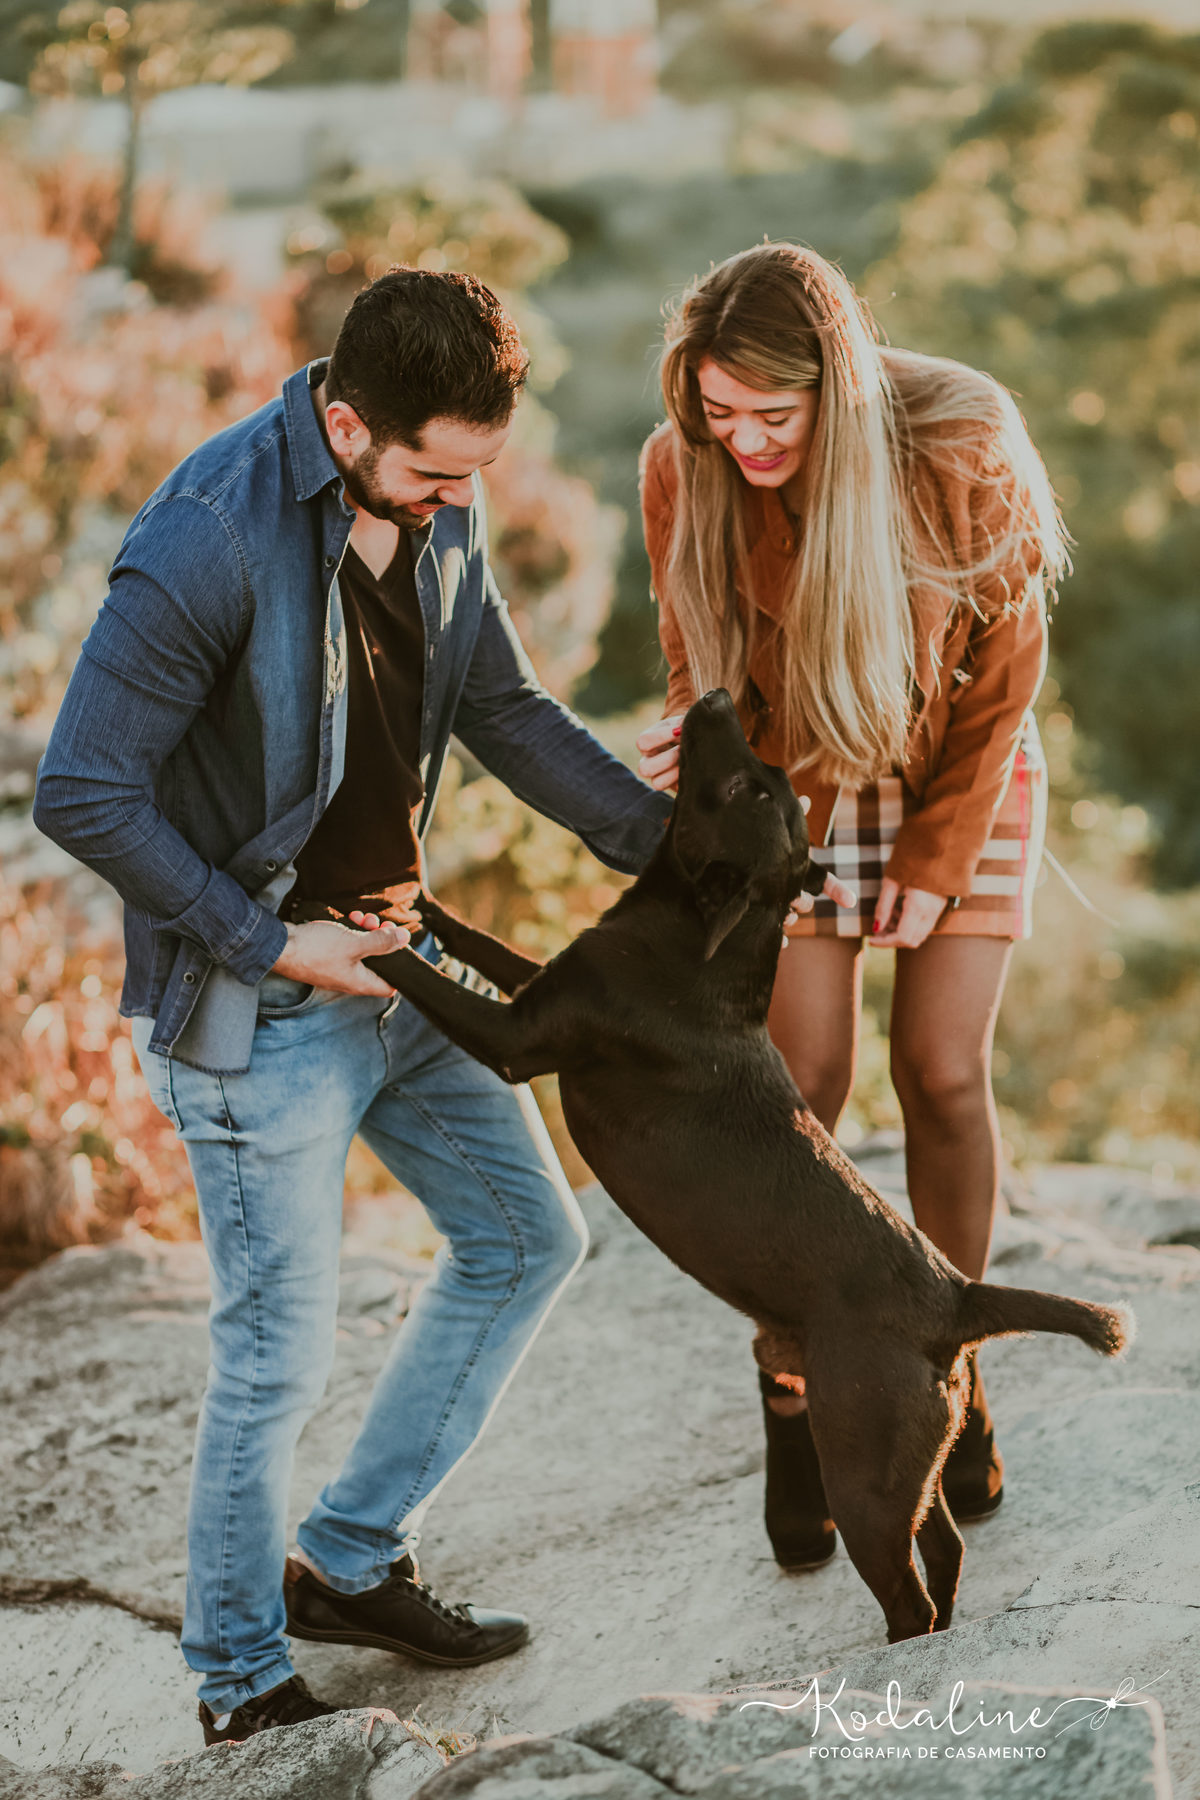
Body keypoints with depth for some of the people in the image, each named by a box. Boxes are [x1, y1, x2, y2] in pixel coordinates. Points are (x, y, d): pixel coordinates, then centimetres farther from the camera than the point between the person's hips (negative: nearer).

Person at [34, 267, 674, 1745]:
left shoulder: (440, 507, -1)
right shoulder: (208, 543, -25)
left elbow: (502, 708, 12)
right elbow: (82, 796, -22)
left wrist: (669, 843, 5)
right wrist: (271, 942, -18)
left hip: (395, 957, 8)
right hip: (256, 1007, -8)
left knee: (526, 1236, 15)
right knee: (279, 1353, 1)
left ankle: (350, 1564, 28)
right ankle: (242, 1681, 23)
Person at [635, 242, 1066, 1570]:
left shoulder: (961, 452, -27)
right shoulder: (683, 472, -21)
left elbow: (1004, 663, -13)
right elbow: (704, 661, -4)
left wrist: (939, 858, -10)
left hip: (959, 775, -1)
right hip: (797, 782, 1)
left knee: (944, 1075, -1)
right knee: (804, 1084, -4)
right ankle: (793, 1401, 11)